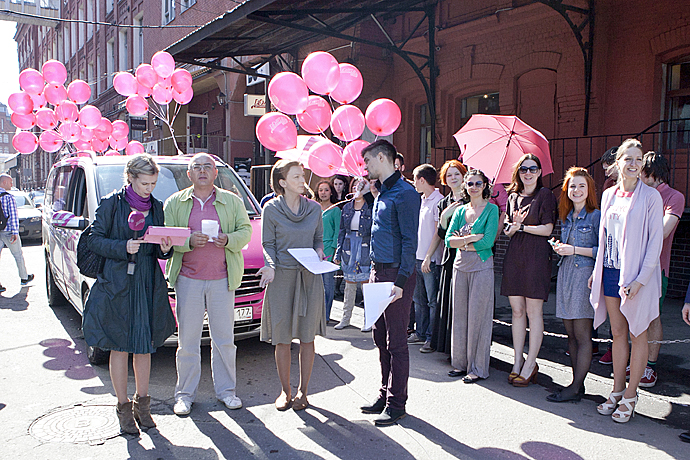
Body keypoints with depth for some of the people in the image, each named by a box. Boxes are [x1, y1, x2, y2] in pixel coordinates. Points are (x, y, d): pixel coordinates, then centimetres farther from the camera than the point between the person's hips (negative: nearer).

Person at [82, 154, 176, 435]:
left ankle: (142, 403, 24)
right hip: (117, 283, -4)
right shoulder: (112, 204, -3)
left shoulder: (156, 207, 10)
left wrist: (165, 249, -6)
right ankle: (123, 407, 18)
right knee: (120, 347, 4)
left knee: (144, 345, 10)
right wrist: (123, 247, -19)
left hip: (149, 284, 4)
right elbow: (94, 240, -5)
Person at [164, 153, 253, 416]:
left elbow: (245, 231, 6)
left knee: (224, 339, 6)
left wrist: (228, 240, -14)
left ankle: (226, 390, 20)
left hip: (222, 279, 1)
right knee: (187, 340, 5)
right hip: (187, 278, 0)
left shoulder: (232, 201, 9)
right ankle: (185, 394, 19)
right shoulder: (175, 203, 8)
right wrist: (188, 241, -16)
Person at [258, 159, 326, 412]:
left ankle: (303, 391, 20)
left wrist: (319, 251, -5)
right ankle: (285, 391, 21)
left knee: (307, 337, 5)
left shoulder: (314, 208, 6)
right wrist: (270, 266, -16)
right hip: (281, 277, -2)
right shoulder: (271, 209, -1)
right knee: (282, 338, 4)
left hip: (310, 277, 2)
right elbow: (268, 244, 1)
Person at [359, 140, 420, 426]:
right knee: (381, 338, 14)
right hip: (378, 273, 9)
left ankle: (396, 404, 10)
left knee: (396, 342, -1)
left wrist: (401, 282, -22)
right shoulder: (380, 194, 17)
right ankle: (385, 394, 27)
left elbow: (409, 241, -17)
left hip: (396, 275, -9)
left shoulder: (405, 193, -12)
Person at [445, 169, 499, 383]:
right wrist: (472, 238, -11)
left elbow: (488, 241, -12)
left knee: (478, 317, -1)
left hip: (481, 267, -5)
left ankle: (478, 368, 9)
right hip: (460, 267, 5)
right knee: (460, 315, 9)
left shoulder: (491, 209, -2)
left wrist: (462, 243, -5)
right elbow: (448, 240, 2)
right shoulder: (460, 211, 12)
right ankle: (461, 362, 20)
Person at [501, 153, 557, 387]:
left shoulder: (545, 195, 0)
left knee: (533, 311, -2)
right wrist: (515, 224, -7)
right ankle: (518, 361, 15)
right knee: (517, 310, 7)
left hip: (536, 256, -5)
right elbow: (508, 231, 13)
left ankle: (530, 365, 7)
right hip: (514, 256, 5)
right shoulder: (513, 196, 15)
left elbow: (547, 229, -7)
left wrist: (522, 227, -9)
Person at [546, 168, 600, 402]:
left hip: (585, 275, -7)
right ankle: (577, 382, 17)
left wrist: (574, 249, -14)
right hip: (565, 275, 7)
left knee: (582, 335, -3)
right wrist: (558, 246, 4)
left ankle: (576, 387, 3)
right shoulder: (566, 217, 15)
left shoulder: (596, 216, -6)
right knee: (571, 334, 9)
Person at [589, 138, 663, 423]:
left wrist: (640, 279, -15)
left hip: (636, 274, -5)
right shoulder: (609, 195, 9)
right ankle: (617, 390, 22)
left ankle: (630, 396, 15)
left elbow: (655, 241, -9)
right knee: (617, 333, 11)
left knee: (637, 334, 5)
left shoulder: (651, 196, -7)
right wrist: (597, 271, 11)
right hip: (610, 272, 5)